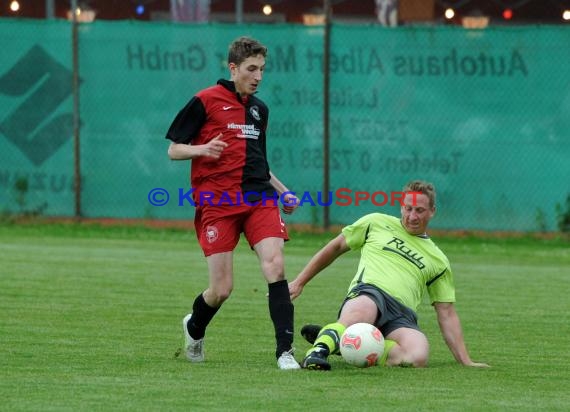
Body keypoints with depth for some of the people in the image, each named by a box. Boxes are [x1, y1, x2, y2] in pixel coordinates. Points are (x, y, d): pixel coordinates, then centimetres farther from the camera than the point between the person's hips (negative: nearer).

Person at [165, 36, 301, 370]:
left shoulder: (259, 109, 18)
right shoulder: (205, 101, -1)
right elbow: (173, 150, 1)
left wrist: (283, 192, 17)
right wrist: (201, 149, -19)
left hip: (259, 199, 4)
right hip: (217, 203, -4)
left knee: (275, 265, -18)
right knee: (222, 289, -4)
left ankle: (285, 351, -18)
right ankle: (194, 329, 30)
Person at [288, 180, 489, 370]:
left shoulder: (438, 261, 26)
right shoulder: (376, 223, 20)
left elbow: (447, 314, 25)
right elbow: (336, 246, 27)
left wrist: (465, 361, 16)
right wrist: (299, 282, 22)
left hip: (402, 315, 2)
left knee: (418, 357, -36)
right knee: (362, 312, -44)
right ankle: (319, 350, -49)